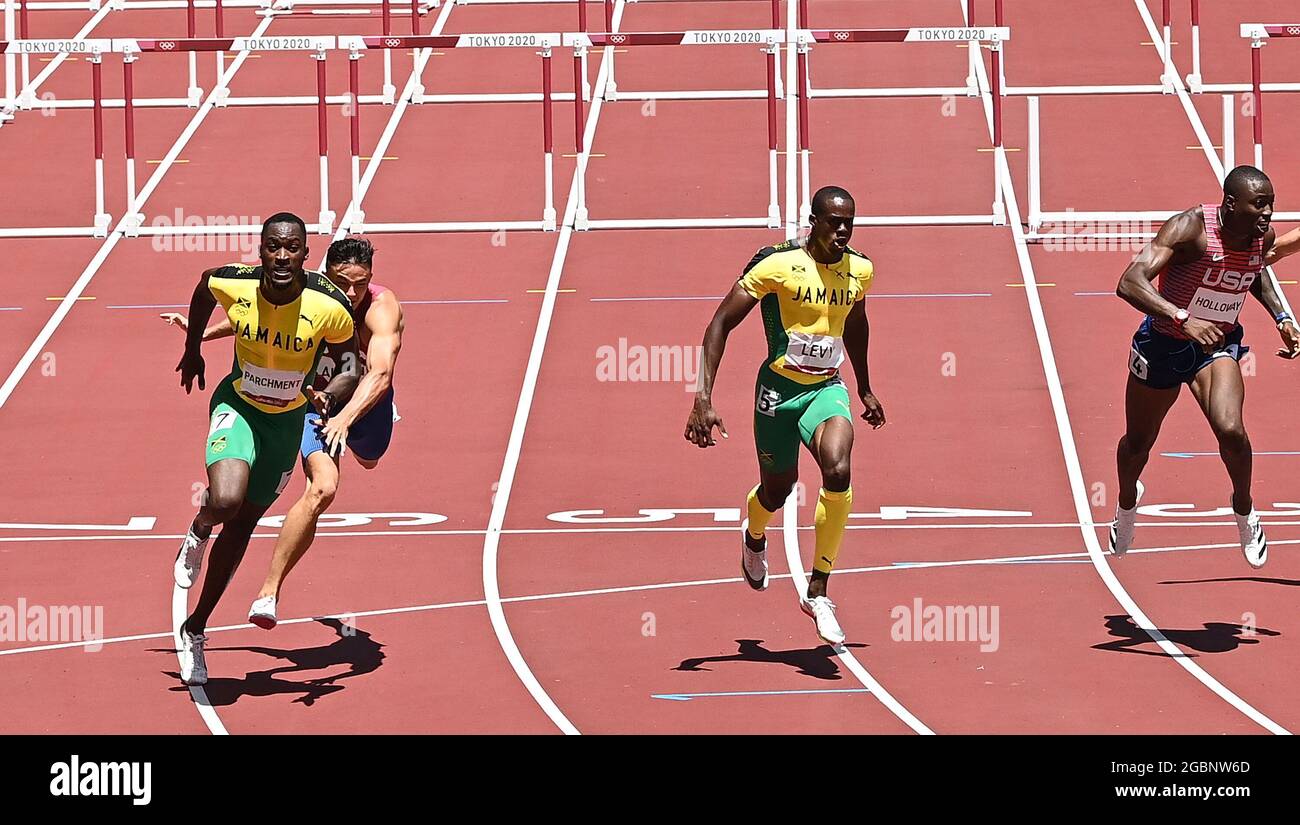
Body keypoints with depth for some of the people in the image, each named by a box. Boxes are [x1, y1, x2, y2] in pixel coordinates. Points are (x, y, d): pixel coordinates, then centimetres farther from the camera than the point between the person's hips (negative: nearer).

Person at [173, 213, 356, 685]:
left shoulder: (329, 306, -26)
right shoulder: (233, 284, -23)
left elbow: (349, 359, -6)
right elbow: (203, 287, 3)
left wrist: (331, 393, -24)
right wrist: (192, 348, 14)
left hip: (288, 418, 1)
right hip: (238, 404, -1)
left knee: (242, 525, 12)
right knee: (225, 501, -29)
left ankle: (195, 630, 29)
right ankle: (199, 532, 9)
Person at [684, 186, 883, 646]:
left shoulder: (859, 271, -1)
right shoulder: (778, 265, -17)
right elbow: (721, 323, -15)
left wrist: (865, 390, 30)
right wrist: (704, 397, -23)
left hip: (827, 388, 2)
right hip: (779, 387, -2)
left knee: (838, 472, -25)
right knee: (777, 489, 14)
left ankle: (817, 591, -15)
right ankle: (754, 537, 56)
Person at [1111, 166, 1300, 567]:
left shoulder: (1263, 236, -11)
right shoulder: (1190, 228, -30)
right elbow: (1129, 283, -42)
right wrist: (1182, 319, -54)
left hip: (1218, 345, 3)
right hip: (1163, 344, -3)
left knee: (1231, 430, -23)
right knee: (1138, 443, 16)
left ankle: (1244, 510, 5)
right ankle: (1127, 501, 51)